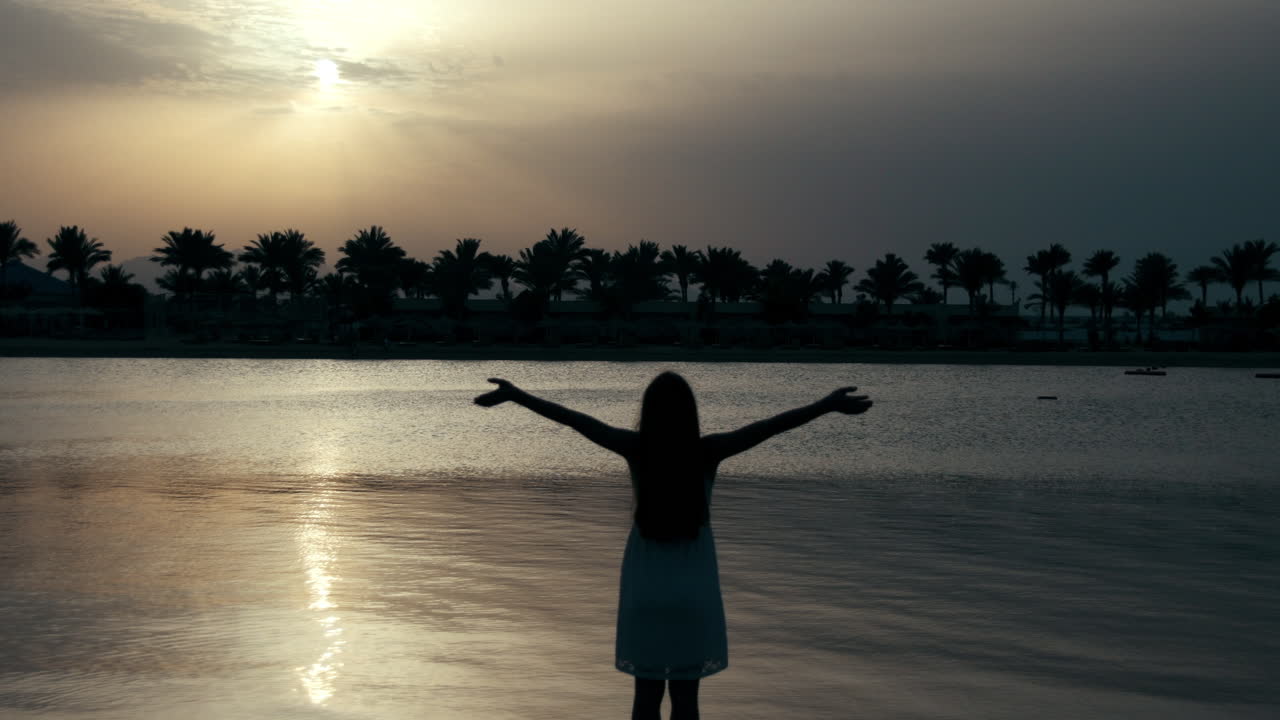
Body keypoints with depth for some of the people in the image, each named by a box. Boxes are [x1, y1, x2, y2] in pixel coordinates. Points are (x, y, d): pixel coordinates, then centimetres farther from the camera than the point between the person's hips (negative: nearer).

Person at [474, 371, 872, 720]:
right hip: (692, 590, -1)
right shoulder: (707, 451, -12)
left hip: (644, 589, 1)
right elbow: (769, 426, -13)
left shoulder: (636, 448, -10)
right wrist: (827, 406, -11)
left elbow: (574, 419, -8)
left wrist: (516, 395, -4)